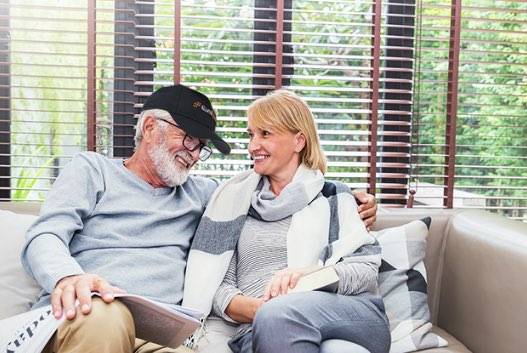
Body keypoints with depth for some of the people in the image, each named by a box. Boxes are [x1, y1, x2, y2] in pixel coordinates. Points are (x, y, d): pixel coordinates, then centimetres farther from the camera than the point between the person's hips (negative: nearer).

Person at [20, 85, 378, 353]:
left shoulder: (200, 191, 25)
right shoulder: (93, 169, 15)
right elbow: (45, 237, 2)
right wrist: (68, 276, -24)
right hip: (80, 322, -2)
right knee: (106, 316, -40)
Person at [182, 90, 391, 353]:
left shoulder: (334, 197, 14)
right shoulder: (235, 199, 16)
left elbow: (367, 269, 3)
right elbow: (216, 282, 9)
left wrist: (310, 274, -15)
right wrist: (253, 308, -12)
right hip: (259, 331, 0)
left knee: (278, 318, -34)